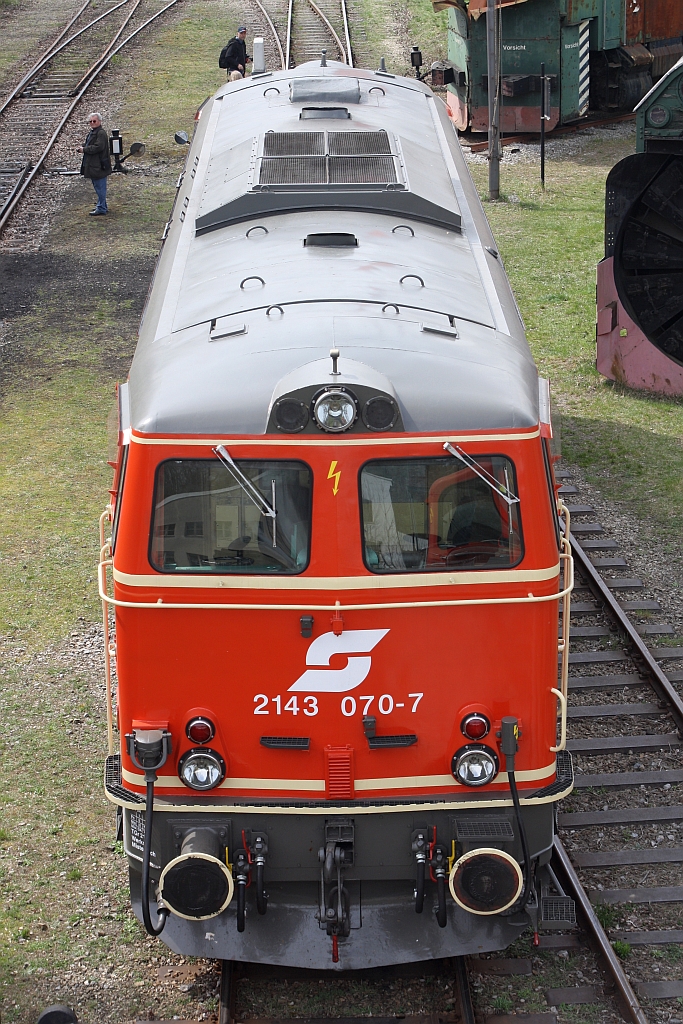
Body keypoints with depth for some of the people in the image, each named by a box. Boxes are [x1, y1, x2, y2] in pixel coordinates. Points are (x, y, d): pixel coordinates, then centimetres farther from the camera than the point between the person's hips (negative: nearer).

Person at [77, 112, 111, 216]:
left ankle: (101, 209, 0)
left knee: (100, 188, -5)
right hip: (93, 165, 11)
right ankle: (102, 206, 27)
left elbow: (98, 147, -24)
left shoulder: (101, 133, -16)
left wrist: (84, 149, -15)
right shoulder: (92, 132, 16)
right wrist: (82, 147, 2)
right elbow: (87, 144, 26)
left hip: (99, 166, -11)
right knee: (98, 187, 18)